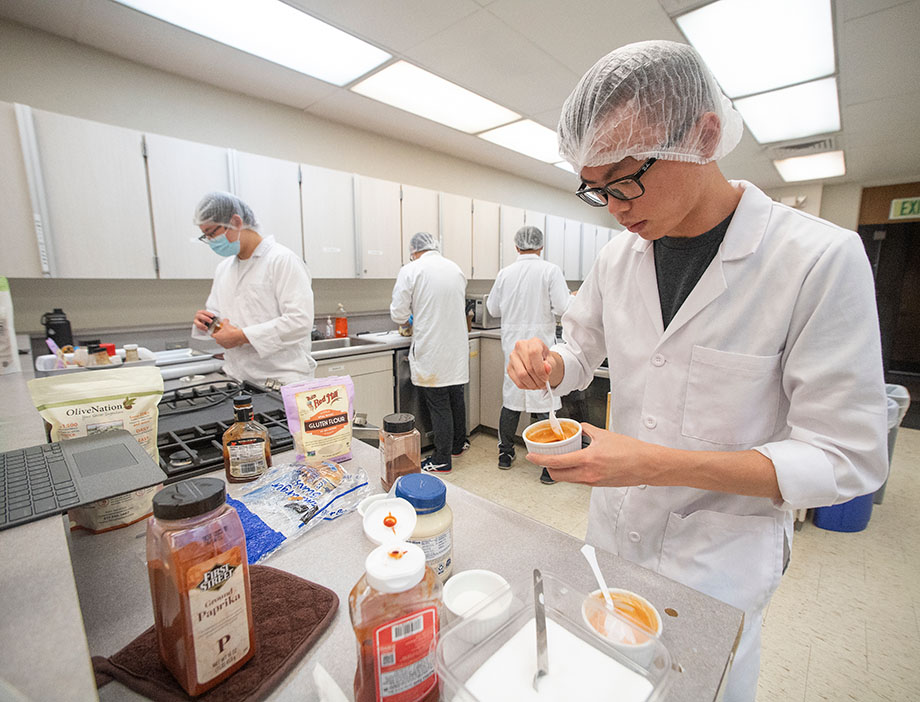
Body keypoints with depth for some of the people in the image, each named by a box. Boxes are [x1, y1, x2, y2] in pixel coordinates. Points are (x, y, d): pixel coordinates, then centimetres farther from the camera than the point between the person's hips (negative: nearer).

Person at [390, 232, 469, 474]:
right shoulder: (456, 269, 9)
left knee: (438, 406, 3)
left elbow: (398, 315, -8)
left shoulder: (410, 271, -8)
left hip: (431, 351, -5)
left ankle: (442, 460, 15)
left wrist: (411, 317, 16)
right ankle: (458, 443, 37)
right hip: (457, 347, 6)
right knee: (456, 398, 19)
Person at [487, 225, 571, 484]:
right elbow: (562, 308, -12)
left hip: (512, 345, 4)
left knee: (510, 400, 15)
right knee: (544, 405, 2)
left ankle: (505, 454, 29)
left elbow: (493, 309, 11)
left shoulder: (505, 273, 3)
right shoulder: (550, 270, -8)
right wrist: (573, 298, 8)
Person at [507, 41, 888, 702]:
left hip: (720, 556, -4)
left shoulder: (822, 258, -20)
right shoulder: (619, 255, -5)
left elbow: (845, 458, -18)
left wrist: (656, 464, -30)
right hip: (615, 525, 5)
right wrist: (547, 362, -17)